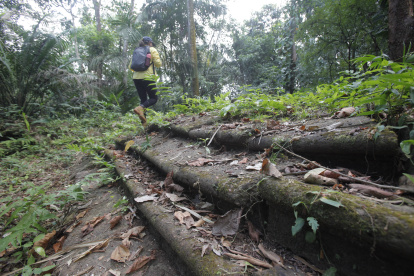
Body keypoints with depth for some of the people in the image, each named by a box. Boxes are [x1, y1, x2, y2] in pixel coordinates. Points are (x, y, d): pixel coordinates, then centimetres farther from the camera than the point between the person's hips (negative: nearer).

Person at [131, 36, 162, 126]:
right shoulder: (152, 50, 6)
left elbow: (131, 66, 15)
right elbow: (158, 64, -2)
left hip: (136, 78, 5)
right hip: (147, 77, -5)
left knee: (143, 99, 9)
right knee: (153, 98, 3)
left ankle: (144, 123, 1)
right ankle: (140, 108, -26)